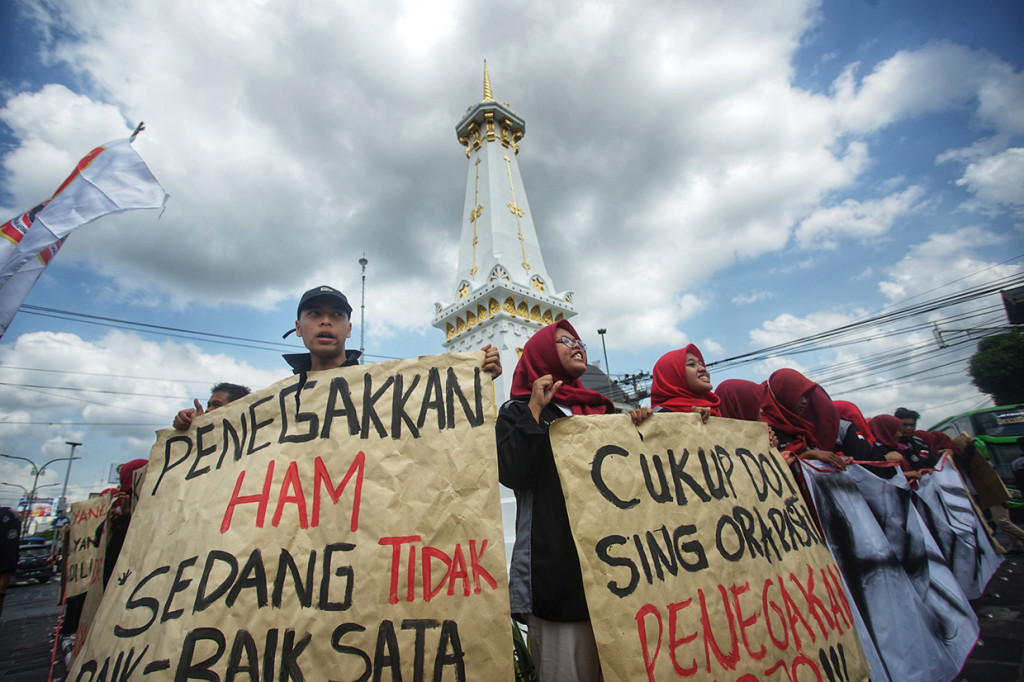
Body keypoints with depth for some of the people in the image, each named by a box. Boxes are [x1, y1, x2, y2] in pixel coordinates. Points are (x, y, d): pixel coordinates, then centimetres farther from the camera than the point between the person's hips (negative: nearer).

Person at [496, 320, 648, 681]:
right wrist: (535, 412, -14)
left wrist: (637, 426, -2)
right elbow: (513, 475, -15)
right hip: (557, 567, -5)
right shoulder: (519, 411, 1)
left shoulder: (600, 410, 17)